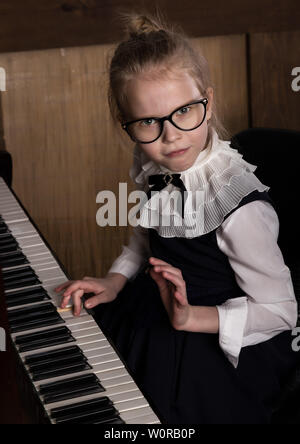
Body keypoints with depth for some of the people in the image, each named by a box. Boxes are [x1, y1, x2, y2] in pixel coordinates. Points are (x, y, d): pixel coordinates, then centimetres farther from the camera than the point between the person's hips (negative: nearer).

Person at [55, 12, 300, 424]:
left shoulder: (240, 205, -31)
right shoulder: (155, 168, -7)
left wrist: (190, 319, -31)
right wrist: (115, 281, -1)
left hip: (223, 343, -7)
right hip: (159, 305, 7)